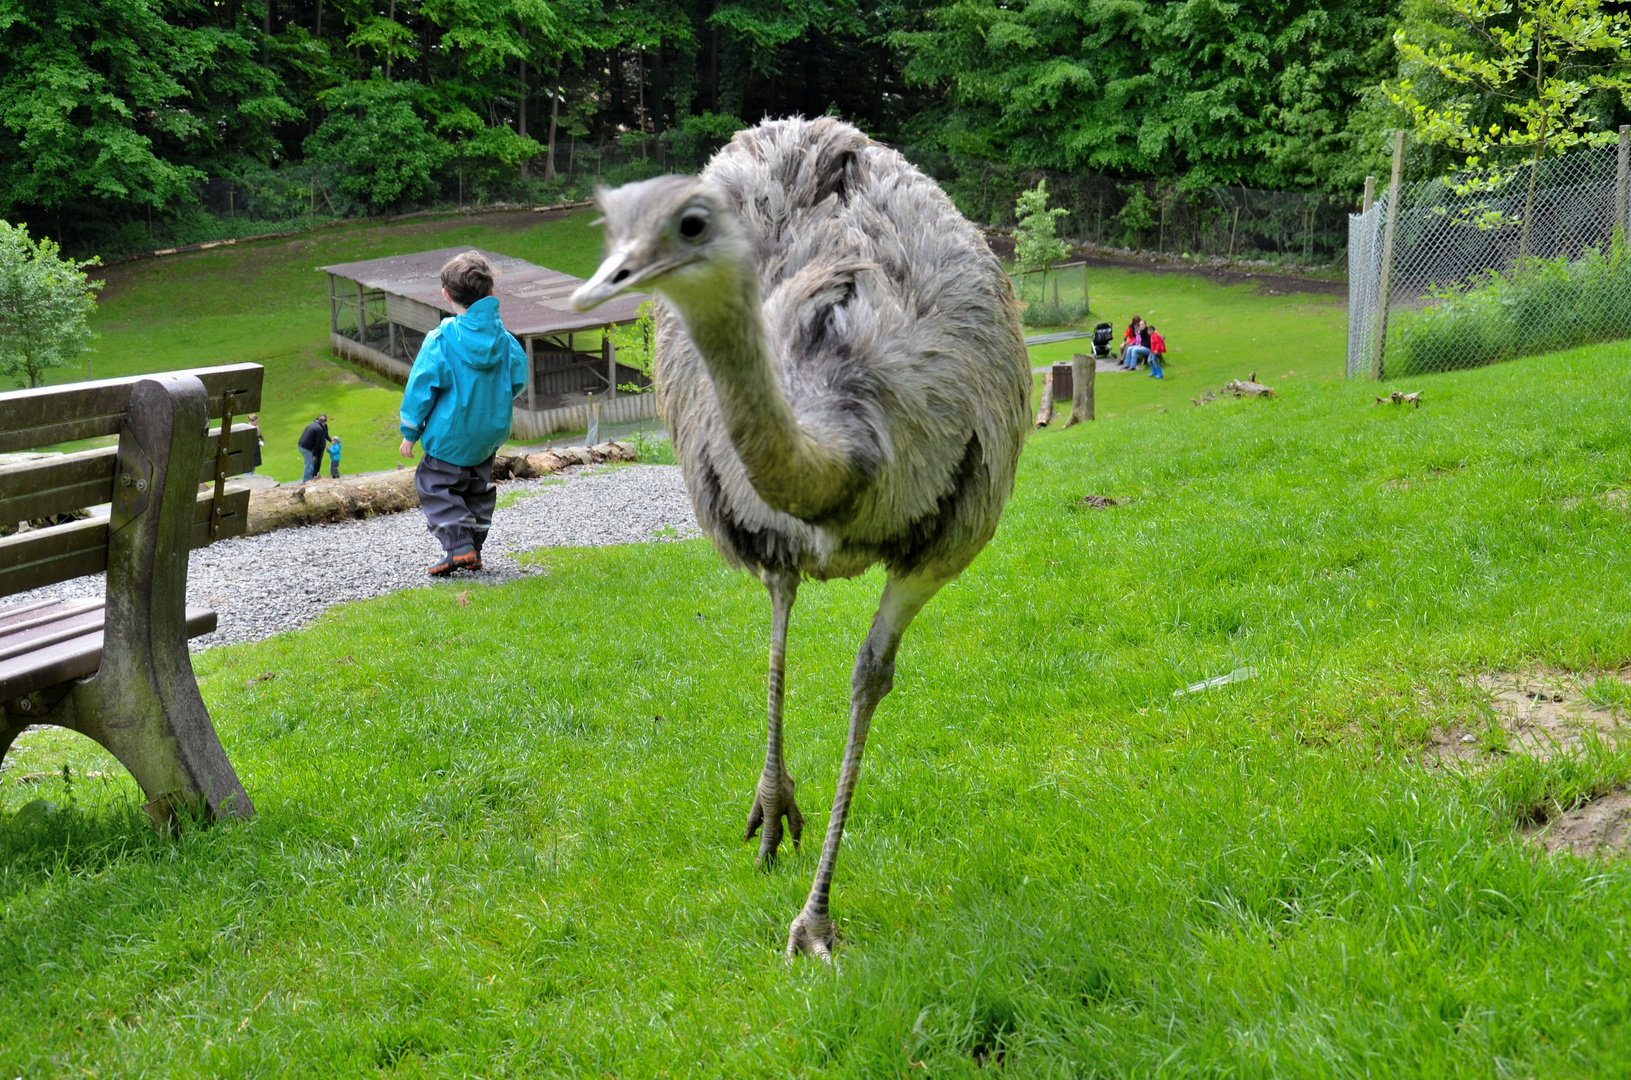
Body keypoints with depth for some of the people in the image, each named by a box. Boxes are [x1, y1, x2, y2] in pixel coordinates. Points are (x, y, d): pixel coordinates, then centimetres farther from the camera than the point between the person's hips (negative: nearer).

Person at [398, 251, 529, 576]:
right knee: (478, 488, 21)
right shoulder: (503, 337, -4)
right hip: (491, 434, 5)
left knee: (435, 486, 5)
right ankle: (473, 550, 22)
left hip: (450, 434, -5)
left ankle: (458, 546, -11)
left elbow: (421, 388, -12)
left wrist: (409, 433, -2)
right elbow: (518, 380, 5)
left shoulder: (441, 339, -16)